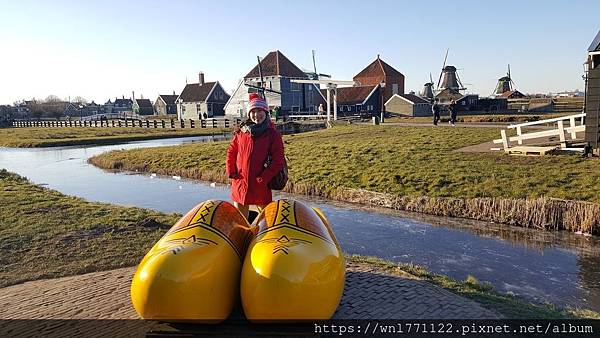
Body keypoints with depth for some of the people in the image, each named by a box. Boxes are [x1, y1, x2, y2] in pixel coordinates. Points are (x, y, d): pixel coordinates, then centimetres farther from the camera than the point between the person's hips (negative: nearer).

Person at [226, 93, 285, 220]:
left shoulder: (273, 134, -4)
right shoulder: (241, 132, 5)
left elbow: (278, 160, -9)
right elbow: (231, 151, 13)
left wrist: (263, 178, -15)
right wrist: (231, 172, 1)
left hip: (261, 185, -3)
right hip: (240, 183, 3)